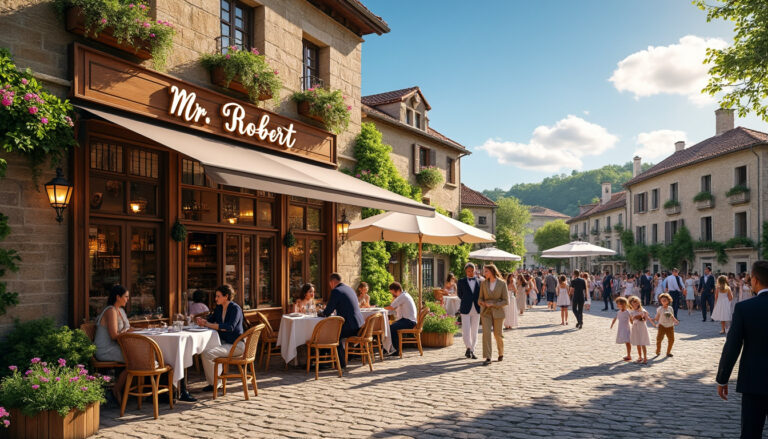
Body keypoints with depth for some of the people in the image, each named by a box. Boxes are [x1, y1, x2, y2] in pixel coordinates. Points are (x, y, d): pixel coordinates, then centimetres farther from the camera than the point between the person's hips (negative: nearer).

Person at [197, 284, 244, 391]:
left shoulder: (235, 308, -14)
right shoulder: (219, 308, 10)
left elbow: (230, 327, -27)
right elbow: (210, 320, 20)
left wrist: (208, 325, -28)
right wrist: (202, 321, -5)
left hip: (236, 345, -9)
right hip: (224, 342, 9)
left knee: (206, 353, -21)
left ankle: (213, 383, -5)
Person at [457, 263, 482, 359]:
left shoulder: (479, 282, 7)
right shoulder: (461, 281, 3)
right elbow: (459, 294, 10)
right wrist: (466, 302, 9)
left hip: (476, 309, 2)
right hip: (465, 309, -2)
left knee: (474, 332, 7)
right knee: (466, 331, -8)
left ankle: (472, 351, 17)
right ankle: (468, 348, 10)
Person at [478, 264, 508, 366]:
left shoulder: (502, 283, -6)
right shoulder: (484, 283, 3)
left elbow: (505, 301, -6)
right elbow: (480, 298, 8)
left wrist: (493, 304, -15)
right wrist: (482, 303, -15)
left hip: (498, 312, -2)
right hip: (486, 312, 2)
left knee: (497, 334, 6)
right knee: (486, 333, -13)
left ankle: (501, 353, 34)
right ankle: (487, 358, -11)